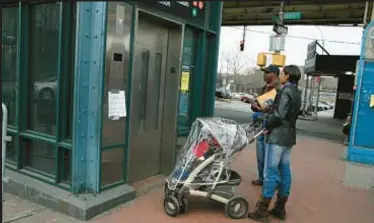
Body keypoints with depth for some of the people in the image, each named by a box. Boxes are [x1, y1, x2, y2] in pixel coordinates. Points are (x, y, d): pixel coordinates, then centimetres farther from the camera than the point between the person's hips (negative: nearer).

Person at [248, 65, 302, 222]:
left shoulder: (286, 90, -13)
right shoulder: (296, 92, 15)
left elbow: (279, 114, -20)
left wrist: (268, 125, -5)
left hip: (278, 135, -9)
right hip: (289, 136, 9)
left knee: (271, 172, -6)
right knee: (284, 171, 11)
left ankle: (262, 210, 1)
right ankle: (280, 208, 19)